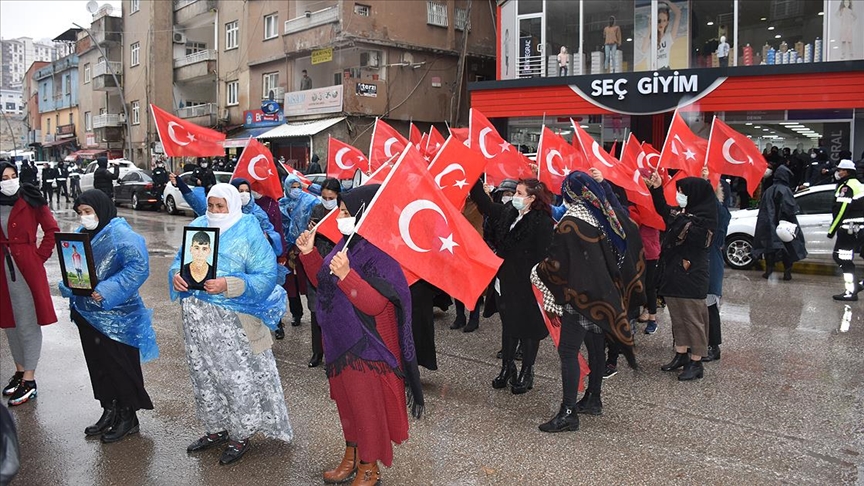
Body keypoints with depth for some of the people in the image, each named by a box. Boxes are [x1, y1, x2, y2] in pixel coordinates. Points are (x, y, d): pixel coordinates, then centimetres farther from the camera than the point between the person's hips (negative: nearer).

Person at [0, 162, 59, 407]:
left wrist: (40, 256, -6)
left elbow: (51, 230, -2)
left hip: (27, 269, -5)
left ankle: (29, 381, 4)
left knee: (28, 324, -2)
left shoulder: (31, 200, -5)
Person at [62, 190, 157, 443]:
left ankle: (128, 417, 18)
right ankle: (109, 411, 31)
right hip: (87, 313, 8)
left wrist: (107, 291, -29)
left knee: (120, 366, 4)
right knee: (98, 365, 17)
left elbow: (139, 266, -24)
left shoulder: (121, 234, -15)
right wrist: (68, 286, -4)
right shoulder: (82, 234, 10)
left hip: (116, 316, -8)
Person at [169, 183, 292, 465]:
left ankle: (241, 435, 19)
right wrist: (176, 275, -10)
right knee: (203, 374, 16)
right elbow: (180, 260, 14)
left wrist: (228, 285, -26)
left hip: (233, 321, -6)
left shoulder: (249, 234, -9)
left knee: (238, 378, 0)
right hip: (198, 318, 6)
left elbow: (266, 276, -15)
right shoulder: (197, 227, 8)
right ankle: (216, 429, 34)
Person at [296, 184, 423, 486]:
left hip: (366, 347, -9)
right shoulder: (346, 244, 4)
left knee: (367, 403, 7)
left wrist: (346, 275, -38)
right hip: (339, 340, 9)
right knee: (346, 399, 21)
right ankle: (351, 457, 40)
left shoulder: (378, 252, -22)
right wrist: (309, 253, 1)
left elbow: (376, 303, -28)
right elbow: (323, 282, 14)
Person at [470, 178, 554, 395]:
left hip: (528, 287, -7)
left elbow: (542, 257, -18)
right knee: (508, 326, 18)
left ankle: (526, 373, 25)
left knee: (528, 329, 9)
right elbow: (484, 203, 13)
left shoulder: (543, 222, -17)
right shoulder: (508, 213, 4)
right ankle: (507, 368, 33)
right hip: (507, 283, 7)